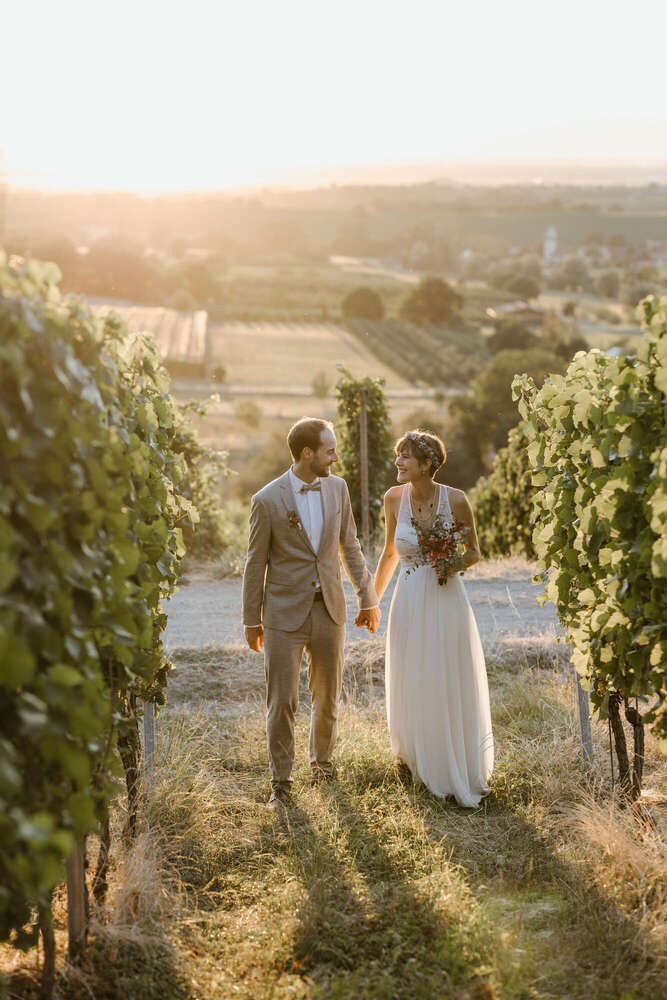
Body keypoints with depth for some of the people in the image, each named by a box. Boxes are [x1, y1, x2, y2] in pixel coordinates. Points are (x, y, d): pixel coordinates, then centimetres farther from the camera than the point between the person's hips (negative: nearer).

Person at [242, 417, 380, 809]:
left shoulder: (337, 488, 1)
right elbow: (256, 563, -3)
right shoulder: (268, 501, -11)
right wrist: (252, 620, 1)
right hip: (285, 614, -4)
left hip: (329, 610, 4)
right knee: (282, 702, 0)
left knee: (328, 696, 14)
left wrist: (368, 598, 11)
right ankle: (282, 781, 15)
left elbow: (350, 545, 11)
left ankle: (323, 761, 37)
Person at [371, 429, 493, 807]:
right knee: (412, 688, 9)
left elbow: (474, 552, 5)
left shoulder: (456, 500, -9)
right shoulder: (394, 498, -1)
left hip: (447, 601, -2)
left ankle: (461, 772, 21)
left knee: (453, 688, 4)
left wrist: (459, 562, -18)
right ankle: (422, 762, 30)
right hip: (409, 603, 2)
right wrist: (373, 598, 19)